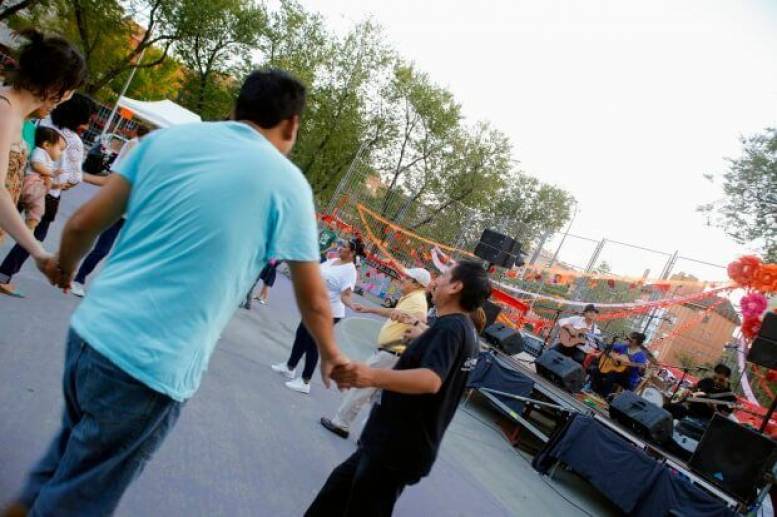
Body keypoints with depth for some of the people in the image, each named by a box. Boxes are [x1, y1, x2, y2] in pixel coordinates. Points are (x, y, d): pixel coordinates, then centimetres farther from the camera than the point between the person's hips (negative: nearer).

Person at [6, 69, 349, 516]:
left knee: (71, 451, 32)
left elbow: (84, 224, 8)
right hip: (153, 368, -5)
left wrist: (65, 268, 29)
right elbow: (314, 299, 1)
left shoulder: (167, 138, 5)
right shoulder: (288, 182, -6)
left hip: (90, 332, 6)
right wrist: (330, 354, 19)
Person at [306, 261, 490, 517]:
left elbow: (431, 380, -41)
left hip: (397, 450, -10)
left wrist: (373, 376, -55)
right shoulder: (466, 331, 9)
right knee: (338, 490, 22)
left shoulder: (450, 327, -22)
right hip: (394, 444, 10)